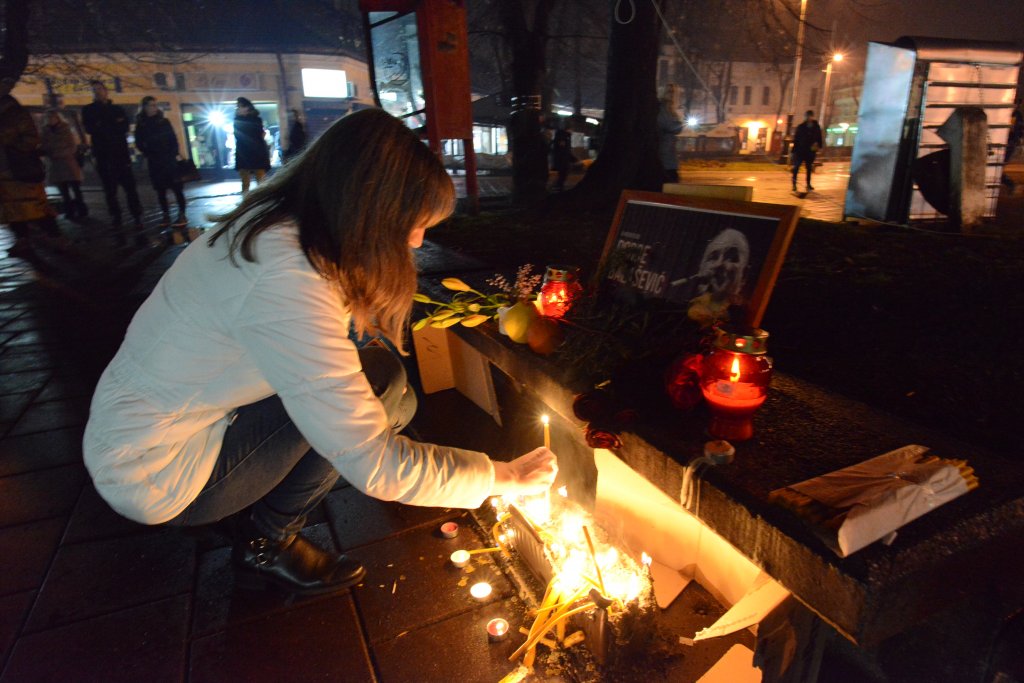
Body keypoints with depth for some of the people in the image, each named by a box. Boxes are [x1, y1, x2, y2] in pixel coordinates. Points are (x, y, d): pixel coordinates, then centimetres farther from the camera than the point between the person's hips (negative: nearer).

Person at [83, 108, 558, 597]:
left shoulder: (278, 225, -5)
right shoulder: (285, 280, -33)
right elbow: (373, 464, -31)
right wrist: (506, 477, -20)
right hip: (158, 479, -8)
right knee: (380, 380, -18)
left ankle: (259, 512, 12)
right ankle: (265, 544, 0)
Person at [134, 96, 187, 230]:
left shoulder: (164, 121, 6)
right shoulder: (140, 125, 6)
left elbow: (173, 139, 4)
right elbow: (139, 144, 9)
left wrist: (175, 153, -6)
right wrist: (148, 154, -3)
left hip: (169, 159, -2)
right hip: (154, 162, 2)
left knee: (176, 187, -8)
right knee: (160, 190, 3)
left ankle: (182, 215, -8)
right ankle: (166, 216, 8)